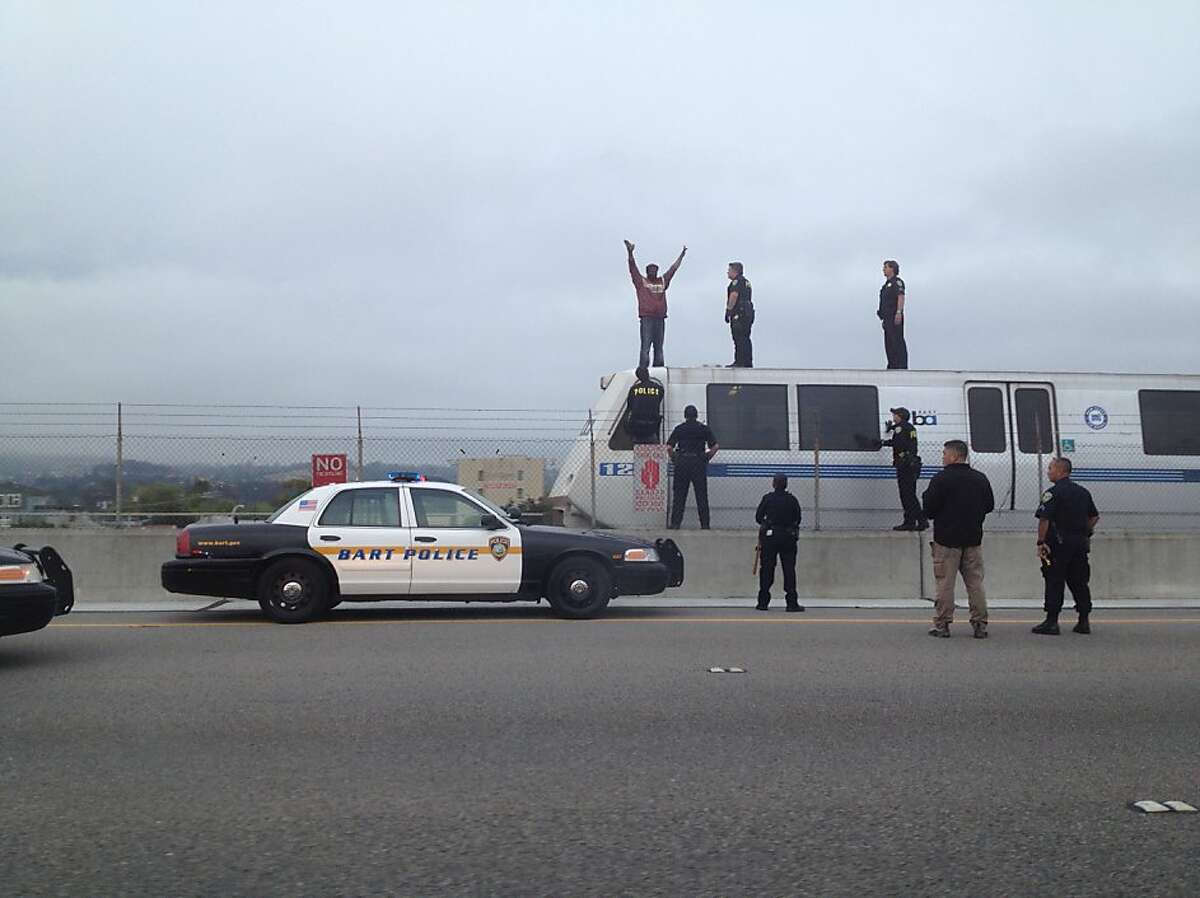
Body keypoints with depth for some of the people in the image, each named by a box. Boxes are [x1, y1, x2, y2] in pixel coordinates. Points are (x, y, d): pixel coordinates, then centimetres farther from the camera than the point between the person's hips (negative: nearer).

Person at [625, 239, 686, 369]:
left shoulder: (663, 281, 18)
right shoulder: (641, 281, 7)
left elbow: (673, 269, 26)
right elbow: (633, 268, -2)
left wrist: (682, 255, 32)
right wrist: (630, 252, -13)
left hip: (660, 318, 5)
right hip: (647, 318, -5)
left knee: (659, 347, 7)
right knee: (645, 346, -10)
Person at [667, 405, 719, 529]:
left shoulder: (679, 429, 5)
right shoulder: (704, 428, 6)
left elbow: (669, 447, -3)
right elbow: (715, 446, 0)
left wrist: (674, 459, 10)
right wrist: (707, 458, 9)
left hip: (682, 462, 0)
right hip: (699, 462, 0)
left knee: (679, 495, 4)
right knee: (701, 495, 4)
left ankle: (675, 523, 1)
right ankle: (705, 524, 5)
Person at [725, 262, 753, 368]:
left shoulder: (737, 281, -7)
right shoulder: (746, 282, 23)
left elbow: (734, 296, -18)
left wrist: (728, 311, -18)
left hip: (739, 313, -10)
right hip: (748, 313, 10)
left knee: (739, 339, -11)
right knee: (745, 339, 11)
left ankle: (739, 362, -14)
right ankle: (748, 362, 12)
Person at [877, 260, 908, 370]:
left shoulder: (897, 281, -5)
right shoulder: (887, 284, 23)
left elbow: (901, 297, -18)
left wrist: (899, 312, -29)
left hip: (895, 318, -10)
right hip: (888, 319, 10)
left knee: (898, 343, -11)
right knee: (889, 344, 10)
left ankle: (902, 367, -12)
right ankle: (892, 366, 14)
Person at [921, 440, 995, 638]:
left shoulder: (941, 479, -12)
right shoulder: (980, 478, 6)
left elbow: (929, 508, -13)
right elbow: (989, 505, 14)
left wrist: (926, 496, 6)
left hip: (947, 539, -5)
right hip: (973, 539, 5)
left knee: (945, 583, 1)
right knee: (975, 582, 10)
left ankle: (942, 624, 4)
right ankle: (980, 624, 11)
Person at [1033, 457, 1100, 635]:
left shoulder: (1053, 493, -12)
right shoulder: (1083, 492, 13)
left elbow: (1044, 519, -19)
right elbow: (1094, 517, 21)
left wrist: (1041, 542, -15)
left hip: (1059, 543, -7)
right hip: (1080, 543, 7)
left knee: (1054, 582, -3)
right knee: (1079, 582, 12)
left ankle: (1051, 622, -3)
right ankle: (1083, 621, 15)